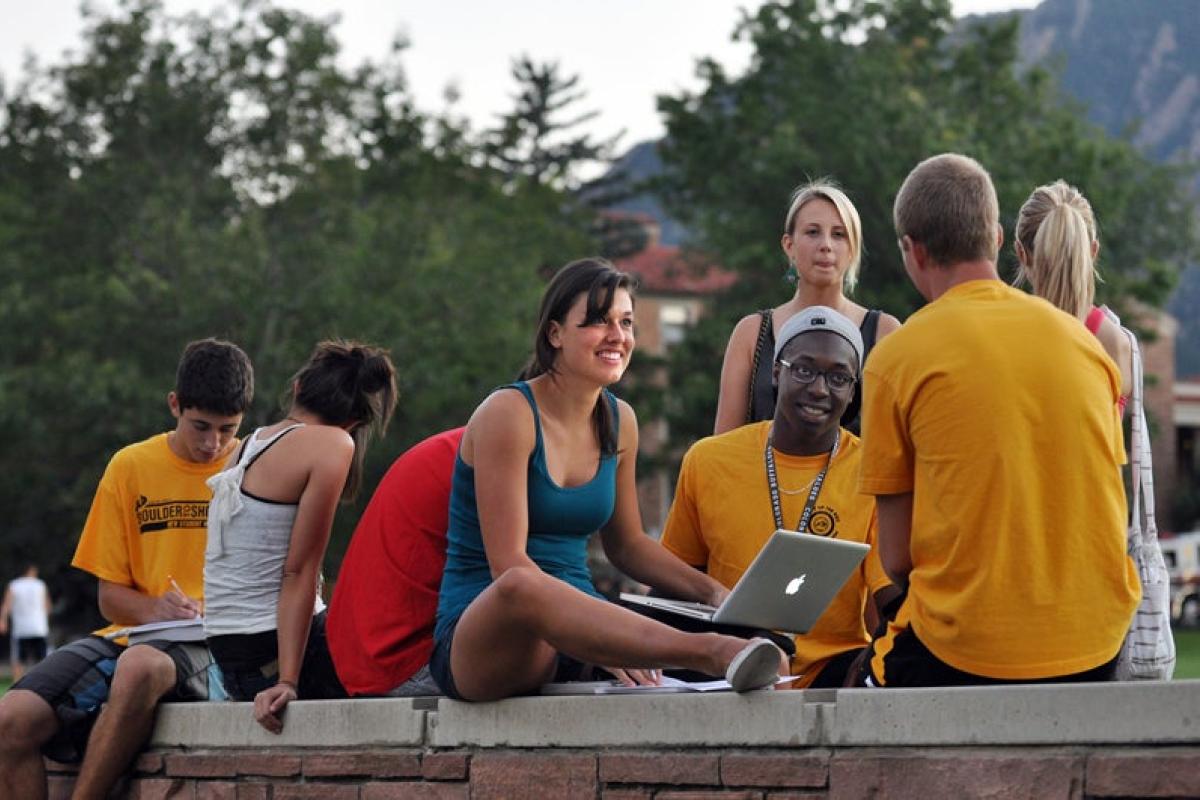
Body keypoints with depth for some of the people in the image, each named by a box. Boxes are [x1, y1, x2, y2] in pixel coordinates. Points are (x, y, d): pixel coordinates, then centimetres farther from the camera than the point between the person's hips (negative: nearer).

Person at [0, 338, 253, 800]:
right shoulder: (131, 467, 9)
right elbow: (110, 596, 11)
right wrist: (155, 610, -12)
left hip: (215, 647, -3)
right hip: (129, 637, 3)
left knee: (140, 668, -40)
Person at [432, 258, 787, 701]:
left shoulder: (619, 422, 11)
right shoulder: (509, 414, -11)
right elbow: (509, 566, -18)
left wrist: (714, 593, 7)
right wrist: (597, 644, -30)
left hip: (578, 625, 6)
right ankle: (713, 652, -53)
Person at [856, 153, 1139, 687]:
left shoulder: (897, 358, -4)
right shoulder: (1086, 342, 8)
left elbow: (895, 556, -2)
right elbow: (1109, 519, 15)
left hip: (965, 653, -4)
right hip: (1095, 646, 4)